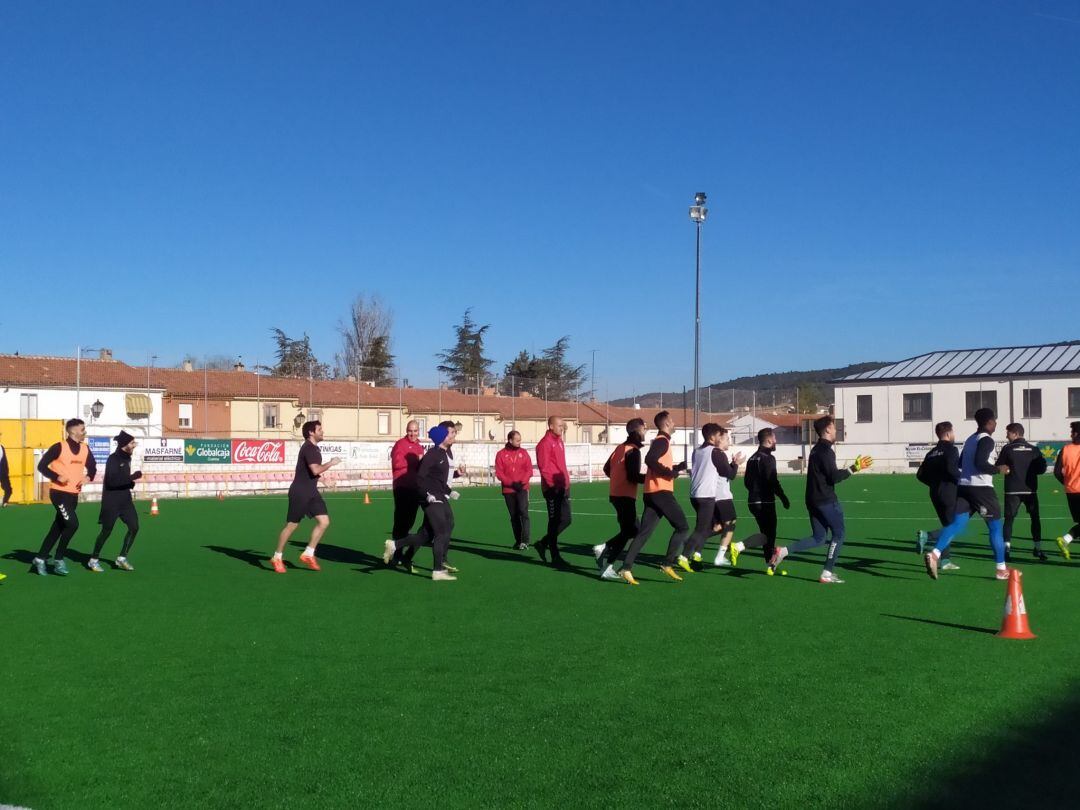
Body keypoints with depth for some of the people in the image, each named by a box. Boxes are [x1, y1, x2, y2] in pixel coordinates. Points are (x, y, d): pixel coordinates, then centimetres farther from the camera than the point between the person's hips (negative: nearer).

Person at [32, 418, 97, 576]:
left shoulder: (85, 449, 7)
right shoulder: (59, 447, -11)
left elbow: (92, 467, 18)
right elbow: (42, 466, -10)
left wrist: (88, 477, -2)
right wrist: (57, 477, -21)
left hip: (73, 495, 7)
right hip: (59, 493, -7)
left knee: (58, 527, 12)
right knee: (72, 524, -17)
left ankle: (40, 559, 24)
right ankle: (58, 560, -3)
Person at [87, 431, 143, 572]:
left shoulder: (127, 458, 10)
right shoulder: (113, 459, -16)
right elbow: (112, 480, -26)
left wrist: (130, 483, 3)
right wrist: (133, 477, -26)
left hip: (125, 499, 8)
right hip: (111, 501, -8)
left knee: (134, 527, -1)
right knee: (106, 531, 1)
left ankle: (121, 559, 10)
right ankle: (93, 560, 18)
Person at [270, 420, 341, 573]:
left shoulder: (314, 448, 15)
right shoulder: (308, 448, -16)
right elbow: (315, 470, -27)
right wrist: (330, 463, -15)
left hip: (311, 492, 9)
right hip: (300, 492, -9)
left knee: (324, 521, -2)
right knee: (292, 525, -1)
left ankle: (308, 554, 6)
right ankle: (277, 558, 13)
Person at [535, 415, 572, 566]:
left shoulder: (559, 442, 16)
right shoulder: (545, 443, -12)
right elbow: (544, 467, -18)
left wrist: (567, 483, 16)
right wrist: (553, 485, -20)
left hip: (562, 487, 9)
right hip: (553, 489, -9)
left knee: (566, 520, 9)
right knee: (555, 522, -2)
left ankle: (543, 544, 23)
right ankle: (555, 557, 6)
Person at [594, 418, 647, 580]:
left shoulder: (621, 447, 12)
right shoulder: (633, 450, -14)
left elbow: (607, 468, 19)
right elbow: (633, 476, -20)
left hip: (615, 494, 9)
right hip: (626, 496, -9)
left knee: (633, 529, 17)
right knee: (628, 532, -2)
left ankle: (604, 549, 9)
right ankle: (607, 567, -3)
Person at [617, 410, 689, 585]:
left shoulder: (660, 441, 22)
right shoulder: (662, 441, -8)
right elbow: (650, 460, -26)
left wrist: (677, 467, 24)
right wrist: (669, 472, -20)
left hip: (652, 492, 9)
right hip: (661, 491, -9)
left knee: (644, 533, 5)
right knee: (682, 527, 0)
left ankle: (626, 568, -2)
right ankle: (668, 564, -3)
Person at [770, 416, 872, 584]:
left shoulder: (816, 450, 15)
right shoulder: (826, 451, -15)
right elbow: (834, 477, -20)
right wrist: (854, 468, -15)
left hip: (813, 499, 9)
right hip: (826, 501, -9)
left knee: (818, 538, 12)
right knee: (838, 534, 3)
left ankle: (783, 551, -2)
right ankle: (827, 574, 3)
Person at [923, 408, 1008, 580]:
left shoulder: (970, 439, 19)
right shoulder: (986, 440, -8)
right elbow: (980, 462, -22)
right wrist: (998, 469, -9)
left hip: (963, 486, 7)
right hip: (981, 487, -7)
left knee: (957, 523, -2)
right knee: (996, 527, 5)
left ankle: (935, 554, -24)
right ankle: (1001, 569, 10)